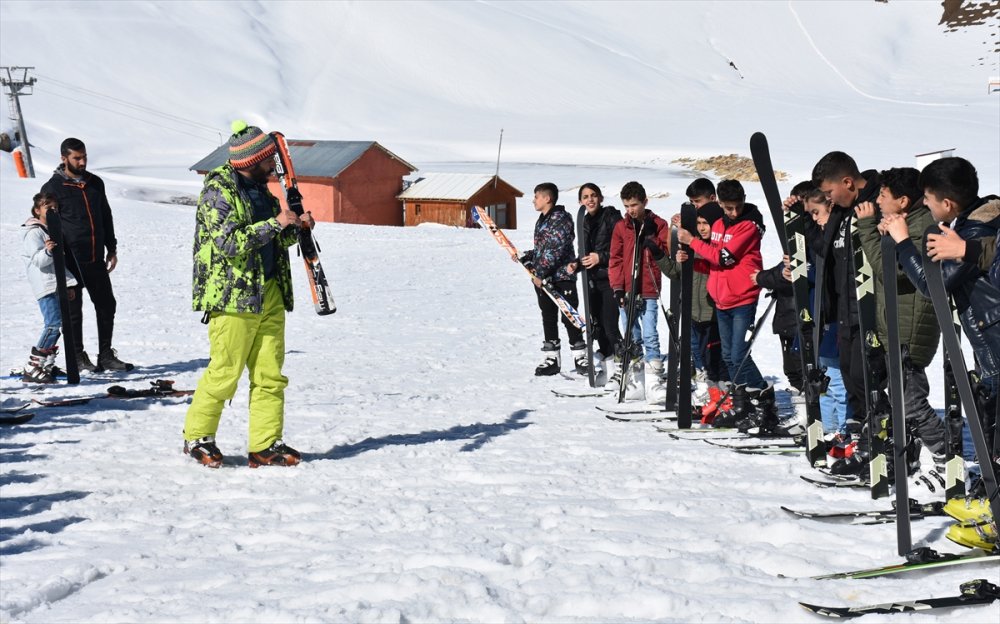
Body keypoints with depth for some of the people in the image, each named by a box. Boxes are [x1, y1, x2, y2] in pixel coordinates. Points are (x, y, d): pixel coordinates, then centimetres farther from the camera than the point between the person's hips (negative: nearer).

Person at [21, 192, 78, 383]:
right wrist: (47, 251, -37)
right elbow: (38, 260, -17)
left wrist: (69, 284, 23)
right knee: (54, 325, -17)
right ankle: (33, 369, -16)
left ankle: (46, 365, 15)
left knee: (55, 326, 8)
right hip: (45, 286, -9)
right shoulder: (34, 233, -7)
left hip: (57, 285, 9)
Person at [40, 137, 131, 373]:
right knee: (73, 310, 3)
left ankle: (106, 355, 16)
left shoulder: (95, 183, 12)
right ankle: (78, 358, 12)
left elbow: (106, 217, 20)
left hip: (96, 258, 5)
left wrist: (111, 249, 17)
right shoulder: (53, 188, -4)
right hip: (70, 260, -5)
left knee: (107, 305, 7)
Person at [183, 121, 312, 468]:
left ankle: (265, 446, 9)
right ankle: (197, 437, 11)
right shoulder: (218, 191, -10)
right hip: (233, 296, -8)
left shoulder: (259, 189, 16)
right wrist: (275, 224, -19)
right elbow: (230, 243, -20)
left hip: (269, 295, 8)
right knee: (225, 373, -5)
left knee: (271, 374, 4)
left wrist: (296, 228, 5)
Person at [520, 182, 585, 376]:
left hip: (562, 276, -9)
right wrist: (525, 258, 11)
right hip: (543, 279, 9)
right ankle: (552, 359, 13)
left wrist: (540, 272, -22)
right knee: (548, 318, 9)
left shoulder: (561, 218, -11)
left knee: (569, 317, -5)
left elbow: (556, 250, -19)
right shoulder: (541, 221, 17)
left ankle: (580, 356, 3)